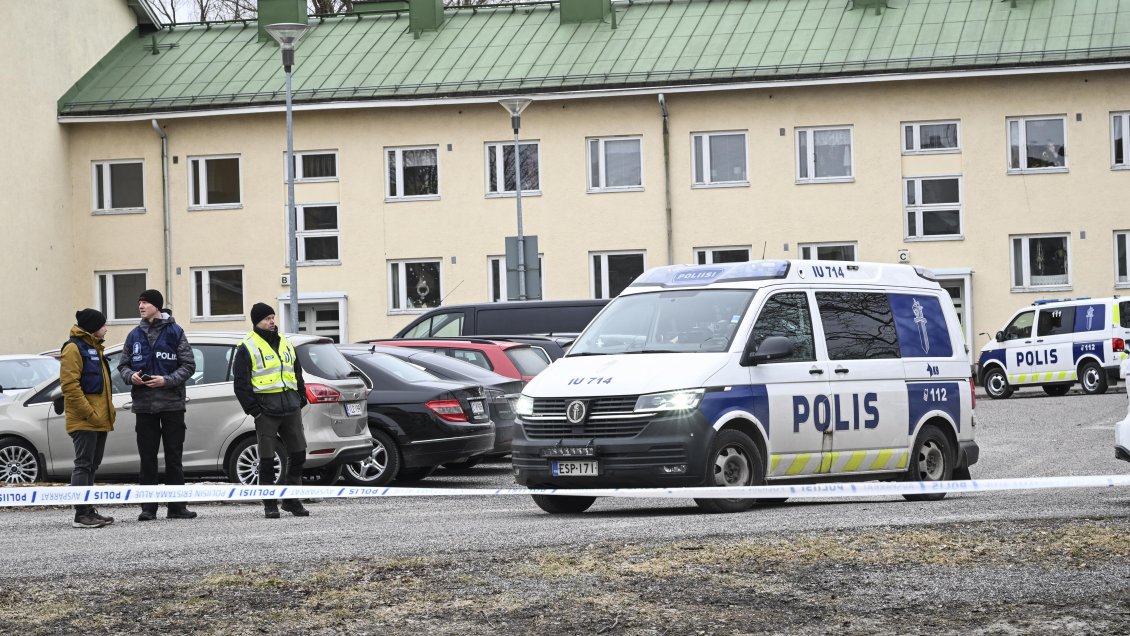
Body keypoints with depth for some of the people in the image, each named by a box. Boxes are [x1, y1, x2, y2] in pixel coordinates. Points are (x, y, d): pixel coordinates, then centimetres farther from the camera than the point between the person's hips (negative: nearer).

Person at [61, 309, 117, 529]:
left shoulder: (93, 347, 21)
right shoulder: (73, 348, -10)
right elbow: (69, 385, -18)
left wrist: (109, 410, 18)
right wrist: (88, 412, -21)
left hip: (99, 419, 10)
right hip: (84, 420, -10)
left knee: (91, 466, 11)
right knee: (83, 465, -10)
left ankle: (89, 511, 15)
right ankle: (81, 514, -10)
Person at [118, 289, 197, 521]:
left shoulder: (174, 332, 0)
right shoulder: (135, 336, 10)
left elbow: (189, 365, -2)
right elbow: (123, 365, 14)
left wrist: (167, 380, -15)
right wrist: (130, 376, -8)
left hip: (172, 403, -2)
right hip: (144, 404, 2)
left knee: (174, 456, 3)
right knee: (147, 458, 3)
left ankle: (177, 507, 8)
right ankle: (148, 508, 7)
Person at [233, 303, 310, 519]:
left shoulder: (285, 344, 17)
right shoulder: (247, 348, -2)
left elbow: (297, 373, 25)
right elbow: (240, 382, -4)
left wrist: (301, 398, 14)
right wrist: (252, 408, -11)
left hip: (291, 407, 6)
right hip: (266, 409, -6)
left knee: (298, 453, 6)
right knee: (267, 458, -2)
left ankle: (291, 500, 17)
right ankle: (270, 504, 5)